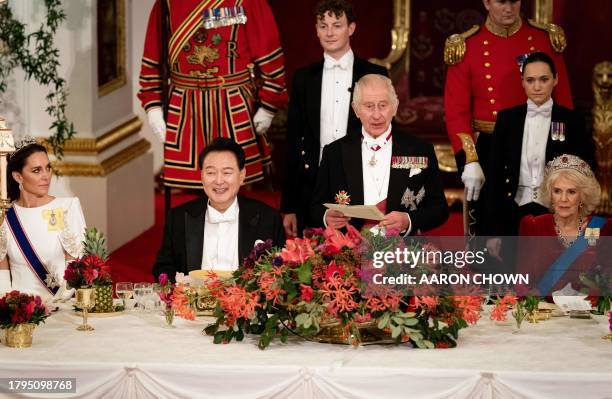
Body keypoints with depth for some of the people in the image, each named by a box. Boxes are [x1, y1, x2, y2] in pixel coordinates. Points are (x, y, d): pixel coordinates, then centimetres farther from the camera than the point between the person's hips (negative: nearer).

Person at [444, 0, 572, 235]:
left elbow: (563, 103, 5)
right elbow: (456, 112, -5)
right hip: (487, 152, -1)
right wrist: (469, 161, -15)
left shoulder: (545, 38, 2)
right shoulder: (466, 46, -3)